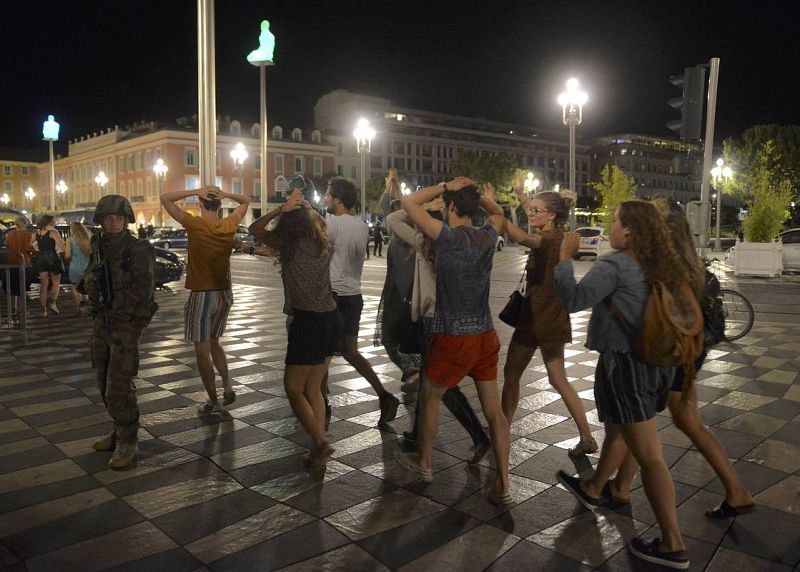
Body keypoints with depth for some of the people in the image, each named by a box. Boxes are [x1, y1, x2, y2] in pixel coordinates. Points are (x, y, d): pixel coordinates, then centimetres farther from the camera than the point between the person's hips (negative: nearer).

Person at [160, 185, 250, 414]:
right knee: (214, 342, 23)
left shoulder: (195, 225, -14)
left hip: (201, 295, -5)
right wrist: (225, 194, -1)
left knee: (202, 350, 6)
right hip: (224, 293, 5)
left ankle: (213, 402, 12)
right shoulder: (229, 225, -2)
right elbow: (245, 201, 17)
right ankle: (227, 386, 12)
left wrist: (196, 191, -13)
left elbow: (165, 198, -9)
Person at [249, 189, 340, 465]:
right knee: (313, 388, 16)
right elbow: (320, 222, 30)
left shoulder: (290, 246, -9)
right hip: (332, 320, 7)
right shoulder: (323, 244, 6)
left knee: (294, 390, 7)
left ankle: (320, 442, 0)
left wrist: (281, 209, -4)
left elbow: (255, 228, 5)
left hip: (308, 322, -7)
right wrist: (304, 205, 18)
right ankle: (318, 447, 17)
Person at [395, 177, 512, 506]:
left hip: (453, 338, -5)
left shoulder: (449, 237, -14)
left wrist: (446, 186, -3)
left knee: (430, 397, 17)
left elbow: (408, 202, -10)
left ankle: (423, 464, 34)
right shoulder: (487, 237, 2)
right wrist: (474, 192, 14)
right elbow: (498, 213, 27)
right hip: (486, 335, 5)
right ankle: (503, 486, 9)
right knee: (493, 408, 8)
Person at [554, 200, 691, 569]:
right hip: (657, 362, 9)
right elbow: (679, 308, 16)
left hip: (626, 364, -9)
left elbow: (574, 299, -26)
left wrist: (564, 258, -16)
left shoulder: (615, 265, -17)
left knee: (649, 456, -2)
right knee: (616, 431, 26)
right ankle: (592, 489, 47)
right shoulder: (660, 265, 8)